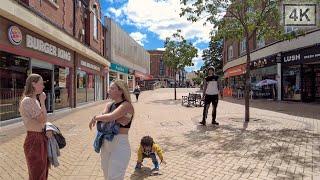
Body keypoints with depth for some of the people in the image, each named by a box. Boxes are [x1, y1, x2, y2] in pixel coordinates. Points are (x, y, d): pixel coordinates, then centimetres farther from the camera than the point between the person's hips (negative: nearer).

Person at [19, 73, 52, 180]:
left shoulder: (35, 100, 9)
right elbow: (43, 119, -21)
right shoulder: (27, 101, -20)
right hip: (34, 141, -9)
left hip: (41, 139, 9)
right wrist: (42, 102, -14)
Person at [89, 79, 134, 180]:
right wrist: (116, 119, -23)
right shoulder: (109, 105, 9)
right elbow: (104, 117, -6)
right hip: (105, 144, 7)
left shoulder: (126, 105, -14)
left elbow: (110, 117, -25)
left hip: (120, 145, -7)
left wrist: (95, 118, -10)